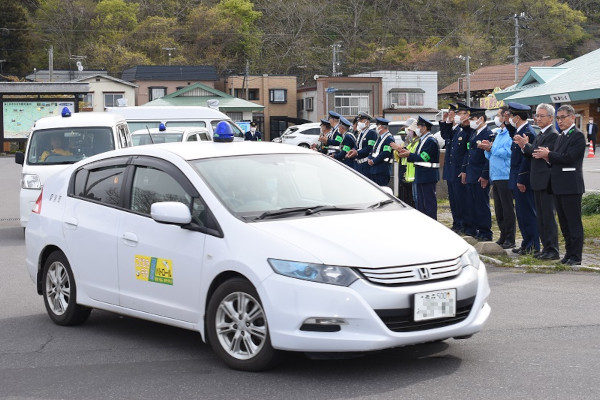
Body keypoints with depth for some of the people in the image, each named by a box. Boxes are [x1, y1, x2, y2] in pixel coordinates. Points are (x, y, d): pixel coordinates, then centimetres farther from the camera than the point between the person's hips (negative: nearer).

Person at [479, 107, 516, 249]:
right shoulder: (498, 134, 19)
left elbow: (508, 152, -21)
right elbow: (491, 156, 23)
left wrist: (491, 148, -18)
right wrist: (488, 149, 3)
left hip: (505, 176, -9)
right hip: (495, 176, 9)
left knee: (507, 209, -4)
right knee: (498, 210, 12)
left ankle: (510, 239, 1)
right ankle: (503, 236, 19)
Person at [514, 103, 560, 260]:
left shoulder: (553, 135, -13)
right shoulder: (540, 135, 17)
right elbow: (533, 155, 17)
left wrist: (526, 145, -18)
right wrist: (524, 147, 0)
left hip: (546, 181, -10)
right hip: (538, 182, 10)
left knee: (548, 216, -6)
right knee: (541, 217, 13)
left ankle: (552, 250, -2)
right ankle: (546, 248, 19)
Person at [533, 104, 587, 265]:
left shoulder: (578, 135, -9)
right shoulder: (560, 137, 19)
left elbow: (568, 157, -19)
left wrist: (548, 154, -11)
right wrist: (548, 157, -4)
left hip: (571, 186, -9)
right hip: (559, 186, 9)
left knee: (574, 222, -4)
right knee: (564, 222, 13)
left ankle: (576, 256, 0)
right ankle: (569, 253, 20)